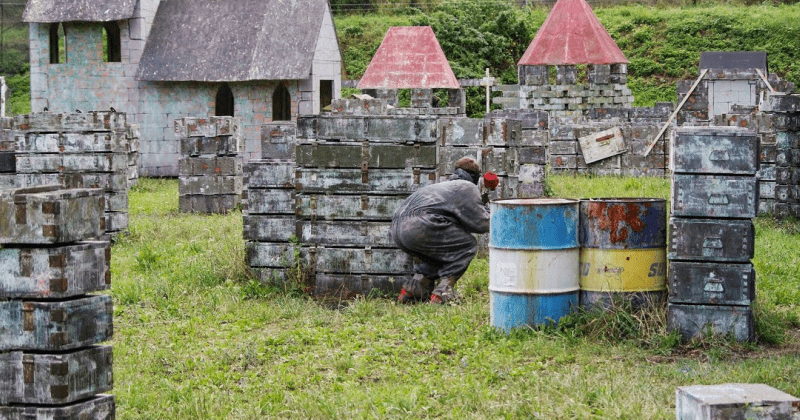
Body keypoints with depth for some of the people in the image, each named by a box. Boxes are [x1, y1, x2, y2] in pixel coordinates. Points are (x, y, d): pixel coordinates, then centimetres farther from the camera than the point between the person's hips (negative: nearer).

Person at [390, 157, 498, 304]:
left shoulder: (442, 185, 36)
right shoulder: (467, 187, 10)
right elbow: (481, 224, 5)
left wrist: (480, 203, 42)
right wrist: (485, 207, 26)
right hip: (419, 225, -9)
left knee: (440, 252, 30)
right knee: (468, 245, 6)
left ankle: (411, 290, 14)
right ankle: (443, 291, -3)